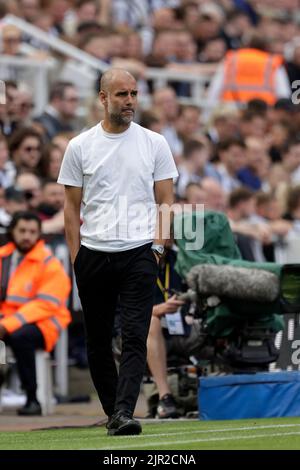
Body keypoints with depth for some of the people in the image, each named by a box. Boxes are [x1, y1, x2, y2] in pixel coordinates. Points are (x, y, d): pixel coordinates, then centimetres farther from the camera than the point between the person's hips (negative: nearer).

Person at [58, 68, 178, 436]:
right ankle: (112, 411, 22)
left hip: (139, 254, -1)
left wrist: (158, 246, -4)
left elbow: (165, 202, 7)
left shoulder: (154, 143, 5)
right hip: (93, 256, 1)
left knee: (135, 336, -13)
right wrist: (76, 258, 1)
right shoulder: (80, 147, 4)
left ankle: (123, 413, -21)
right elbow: (72, 206, 7)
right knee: (98, 339, 8)